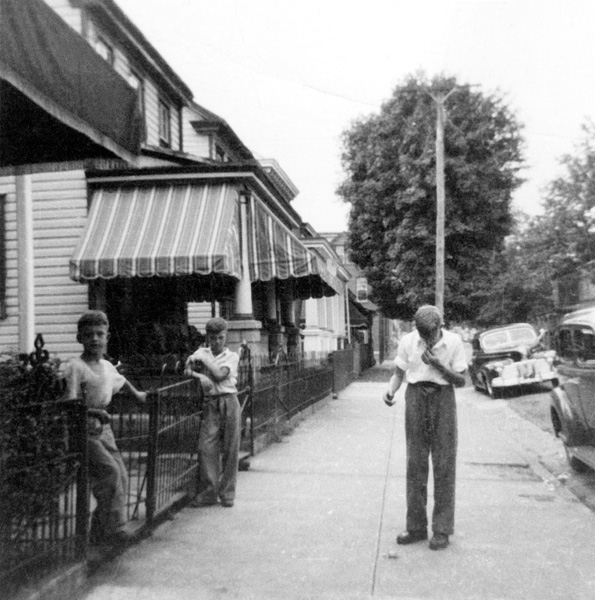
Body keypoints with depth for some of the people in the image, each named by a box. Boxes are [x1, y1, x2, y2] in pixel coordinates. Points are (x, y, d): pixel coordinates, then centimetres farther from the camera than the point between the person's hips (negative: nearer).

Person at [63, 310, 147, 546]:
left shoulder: (107, 366, 11)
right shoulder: (75, 367, -12)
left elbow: (121, 380, 35)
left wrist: (137, 394, 40)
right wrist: (93, 412, -29)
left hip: (103, 429, 8)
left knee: (121, 474, 4)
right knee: (110, 471, -18)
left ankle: (99, 533, 14)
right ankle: (113, 529, -9)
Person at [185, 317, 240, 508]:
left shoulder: (231, 356, 4)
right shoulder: (202, 352, 12)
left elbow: (220, 374, -11)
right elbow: (187, 370, 1)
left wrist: (203, 358, -6)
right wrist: (199, 375, -18)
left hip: (229, 402, -1)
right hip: (211, 404, 2)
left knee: (230, 449, 0)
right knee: (206, 447, -7)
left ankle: (227, 493, 10)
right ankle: (208, 493, 0)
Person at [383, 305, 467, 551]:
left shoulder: (453, 341, -7)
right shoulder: (407, 341, -3)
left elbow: (461, 381, -4)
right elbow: (398, 374, 6)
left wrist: (438, 365, -19)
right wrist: (390, 391, -15)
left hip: (443, 399, -2)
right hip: (416, 397, 2)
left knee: (444, 465, -1)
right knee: (415, 465, 5)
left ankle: (442, 530, 8)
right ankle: (416, 527, 15)